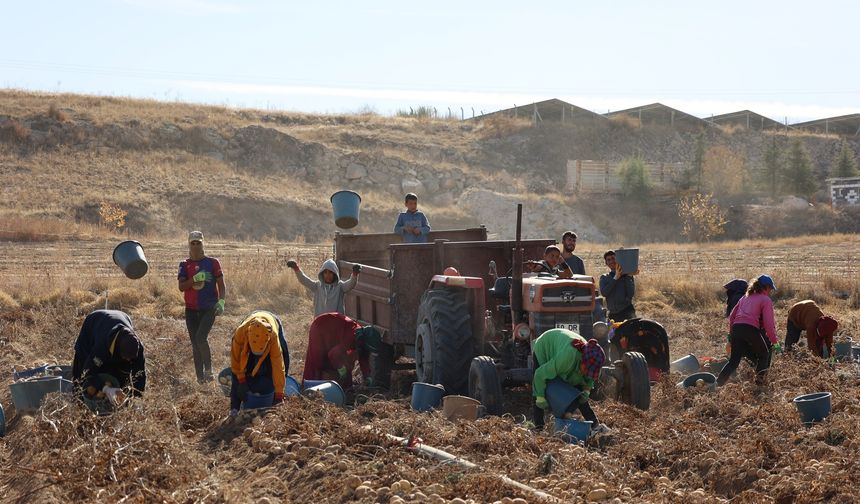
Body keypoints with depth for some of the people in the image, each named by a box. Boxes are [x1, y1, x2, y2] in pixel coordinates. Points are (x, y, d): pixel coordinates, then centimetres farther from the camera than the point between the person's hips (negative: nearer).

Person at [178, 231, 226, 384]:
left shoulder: (212, 262, 2)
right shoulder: (184, 265, 8)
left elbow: (221, 285, 4)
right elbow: (181, 287, -2)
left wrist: (221, 301, -12)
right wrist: (194, 279, -19)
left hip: (209, 308, -4)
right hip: (191, 309, 4)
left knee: (201, 337, -21)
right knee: (195, 344, 5)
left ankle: (208, 369, -5)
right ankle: (200, 377, 12)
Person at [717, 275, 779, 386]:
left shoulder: (746, 297, 25)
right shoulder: (766, 300, 6)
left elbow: (731, 316, 22)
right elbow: (768, 324, -4)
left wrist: (731, 335, 28)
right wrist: (774, 342, 1)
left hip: (736, 328, 5)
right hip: (751, 329, -5)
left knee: (734, 360, 9)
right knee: (764, 354, 21)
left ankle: (717, 383, -5)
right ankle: (760, 378, 14)